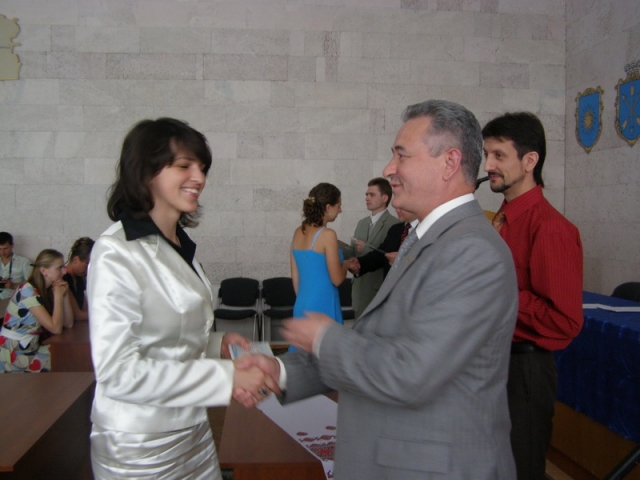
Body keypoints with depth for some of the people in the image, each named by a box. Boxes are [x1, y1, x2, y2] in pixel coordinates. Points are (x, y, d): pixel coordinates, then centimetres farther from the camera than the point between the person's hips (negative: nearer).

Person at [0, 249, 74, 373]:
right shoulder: (28, 290, -19)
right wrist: (58, 296, -17)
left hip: (32, 347, 8)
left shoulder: (49, 290, 6)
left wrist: (65, 295, -7)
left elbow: (68, 324, 2)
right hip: (14, 353, -8)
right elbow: (56, 328, -23)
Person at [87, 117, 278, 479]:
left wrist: (216, 344, -4)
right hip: (140, 446, -7)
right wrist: (228, 376, -24)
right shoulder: (117, 253, -18)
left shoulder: (180, 245, 5)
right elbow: (118, 371, -23)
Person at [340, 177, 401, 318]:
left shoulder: (395, 224, -11)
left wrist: (366, 248, -17)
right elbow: (354, 253, 13)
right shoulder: (362, 223, 14)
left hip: (380, 289, -7)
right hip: (360, 288, 7)